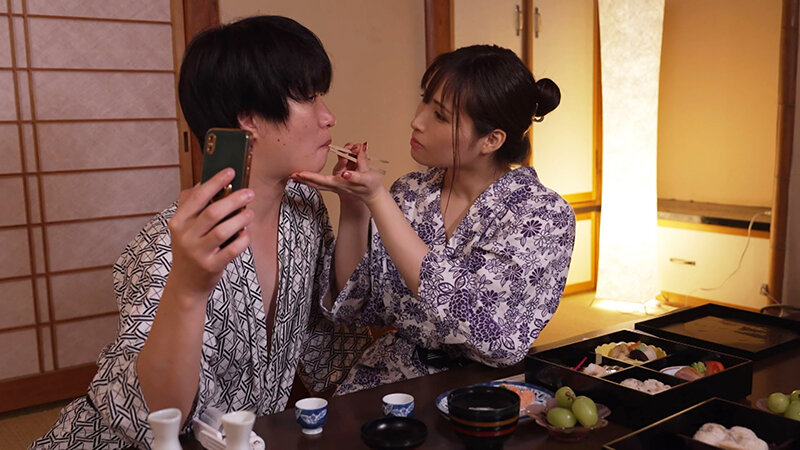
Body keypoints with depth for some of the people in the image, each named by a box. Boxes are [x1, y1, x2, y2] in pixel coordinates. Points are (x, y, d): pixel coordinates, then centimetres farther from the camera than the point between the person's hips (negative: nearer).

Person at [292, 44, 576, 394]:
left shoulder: (546, 216, -12)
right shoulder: (408, 194, 1)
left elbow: (462, 310, -24)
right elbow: (354, 309, 3)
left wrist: (376, 198, -23)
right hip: (389, 382, 3)